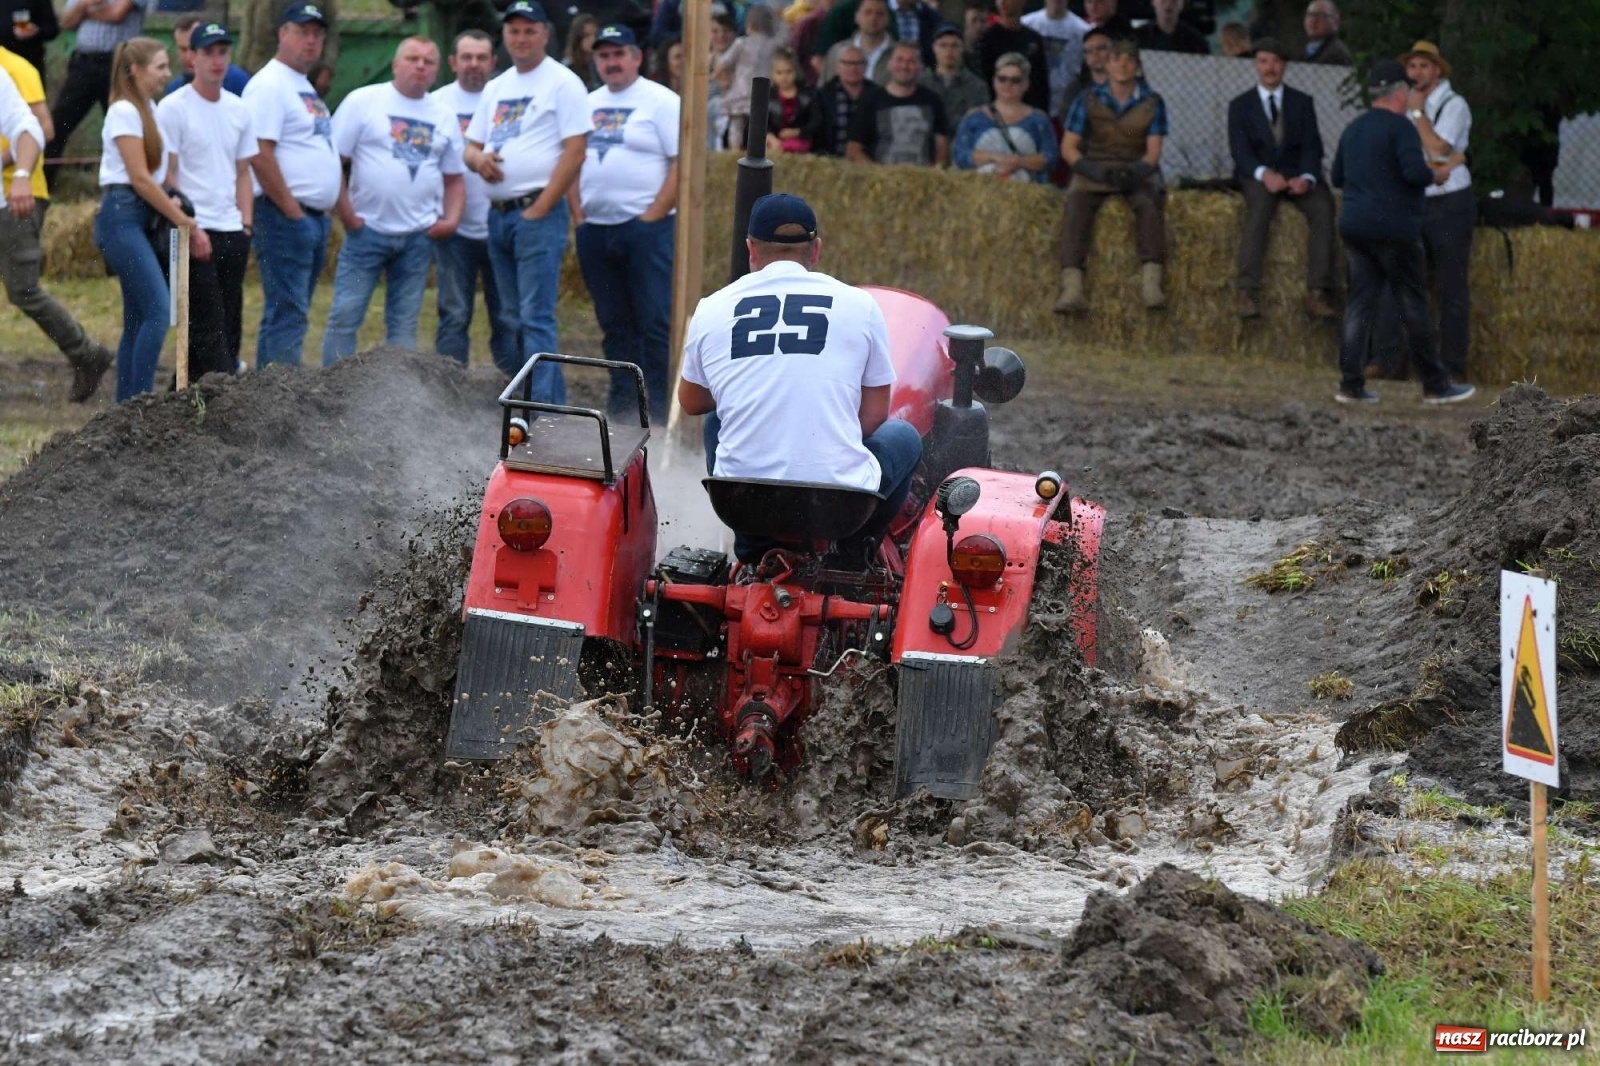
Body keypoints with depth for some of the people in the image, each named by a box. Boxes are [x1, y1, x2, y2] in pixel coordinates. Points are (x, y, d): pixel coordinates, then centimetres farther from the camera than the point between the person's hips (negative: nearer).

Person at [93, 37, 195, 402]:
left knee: (138, 319, 7)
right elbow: (139, 178, -13)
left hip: (141, 219, 9)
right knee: (158, 309, -17)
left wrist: (171, 205, 0)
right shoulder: (124, 112, -10)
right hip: (122, 216, -9)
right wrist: (182, 220, -7)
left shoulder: (147, 109, 17)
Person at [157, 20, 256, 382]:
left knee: (230, 324, 7)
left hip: (233, 231, 7)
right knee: (208, 327, -9)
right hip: (195, 232, -7)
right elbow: (166, 175, -8)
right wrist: (191, 229, -14)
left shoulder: (237, 109, 14)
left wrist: (246, 224, 7)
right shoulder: (173, 108, -5)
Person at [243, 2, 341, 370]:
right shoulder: (269, 85, -11)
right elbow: (260, 156, -19)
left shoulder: (304, 87, 20)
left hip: (313, 216, 10)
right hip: (285, 215, -10)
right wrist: (292, 212, -18)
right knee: (287, 315, -12)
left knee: (293, 315, 12)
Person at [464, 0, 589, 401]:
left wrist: (539, 210, -15)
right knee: (514, 318, 11)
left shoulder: (563, 83, -5)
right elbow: (471, 146, 21)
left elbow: (575, 153, -12)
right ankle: (552, 395, 20)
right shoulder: (496, 88, 18)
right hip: (498, 214, 8)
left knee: (536, 318, -13)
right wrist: (479, 159, -5)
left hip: (538, 214, -8)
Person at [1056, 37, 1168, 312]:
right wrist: (1089, 169, -18)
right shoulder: (1088, 100, 7)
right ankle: (1072, 288, -46)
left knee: (1150, 202, -34)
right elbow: (1068, 147, 2)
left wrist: (1138, 170, -22)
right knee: (1077, 206, -32)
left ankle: (1150, 282, -48)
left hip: (1136, 171, 0)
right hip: (1094, 170, 0)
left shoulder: (1152, 103, 7)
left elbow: (1153, 151, 1)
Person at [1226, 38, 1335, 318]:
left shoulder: (1302, 103, 16)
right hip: (1257, 177, -2)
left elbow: (1312, 147, 5)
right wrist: (1264, 174, -22)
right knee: (1260, 201, -37)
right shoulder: (1240, 105, 13)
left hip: (1297, 176, 2)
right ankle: (1248, 292, -47)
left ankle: (1318, 293, -37)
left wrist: (1306, 178, -18)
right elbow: (1240, 150, -1)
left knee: (1323, 204, -30)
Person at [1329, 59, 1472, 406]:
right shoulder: (1399, 127, -10)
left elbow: (1337, 176, 21)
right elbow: (1415, 172, -22)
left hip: (1354, 225, 7)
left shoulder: (1354, 129, 14)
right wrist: (1435, 176, -3)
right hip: (1393, 230, -7)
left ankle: (1351, 384, 0)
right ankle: (1434, 385, 5)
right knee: (1413, 305, 0)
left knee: (1360, 303, 7)